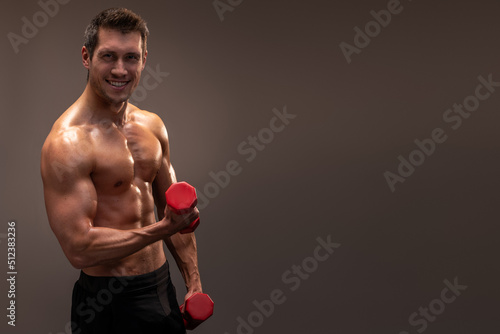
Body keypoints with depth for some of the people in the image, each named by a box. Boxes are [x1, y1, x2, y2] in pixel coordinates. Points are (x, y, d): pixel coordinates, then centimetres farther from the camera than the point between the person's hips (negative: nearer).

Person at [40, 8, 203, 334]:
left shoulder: (152, 126, 3)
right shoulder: (67, 143, -19)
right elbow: (79, 248, -23)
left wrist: (194, 283, 7)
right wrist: (161, 230, -22)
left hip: (163, 285, 7)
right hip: (109, 303, -7)